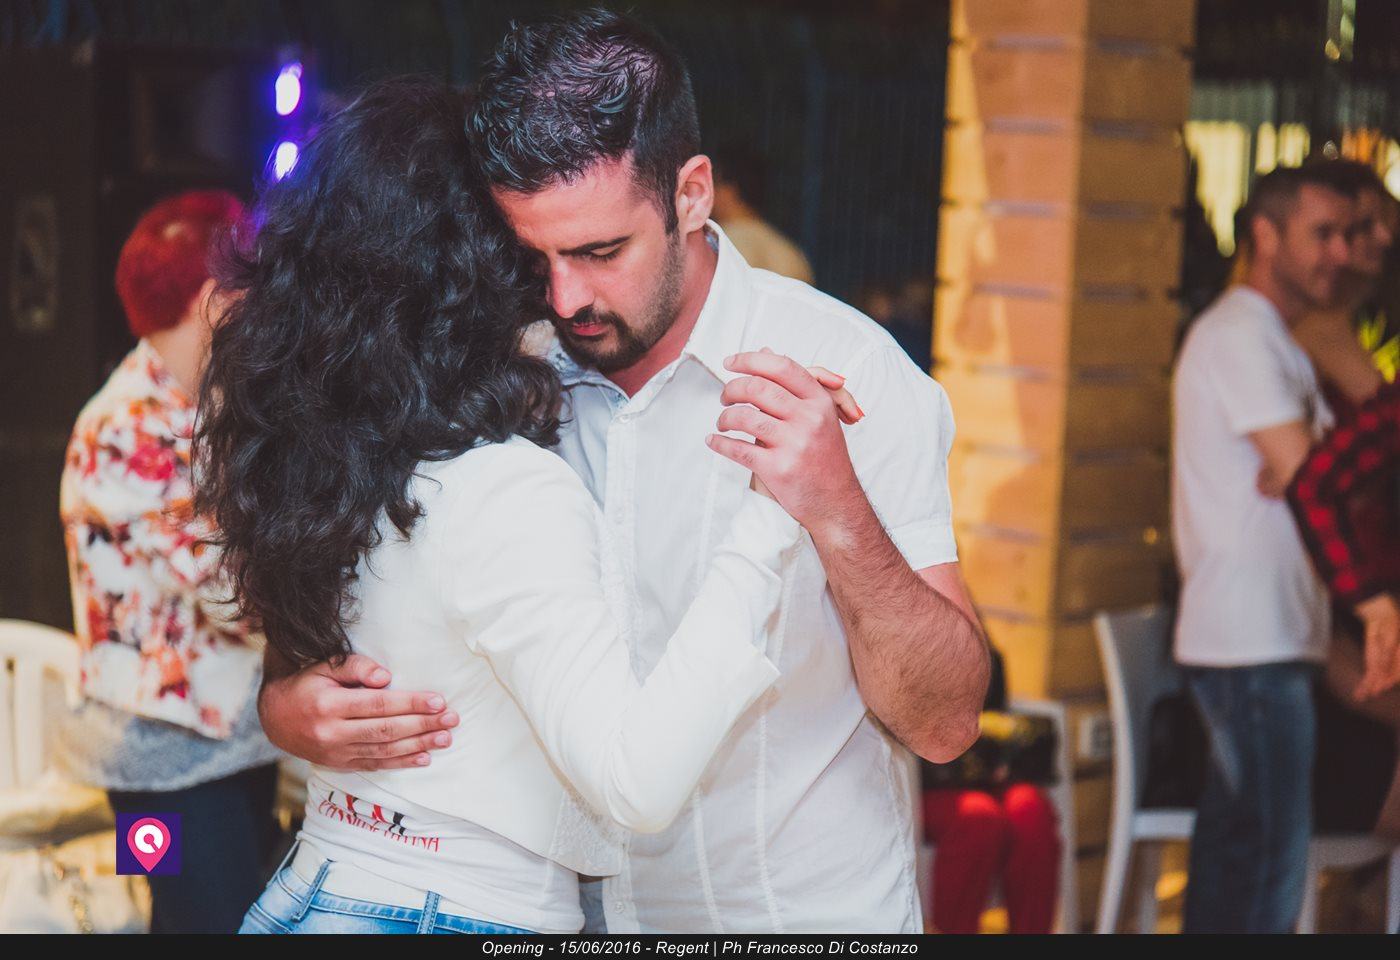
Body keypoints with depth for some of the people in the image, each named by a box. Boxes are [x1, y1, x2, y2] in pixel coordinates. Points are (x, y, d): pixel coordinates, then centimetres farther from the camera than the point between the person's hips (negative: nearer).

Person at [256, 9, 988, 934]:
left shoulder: (841, 367, -18)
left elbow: (944, 723, -20)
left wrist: (838, 514, -36)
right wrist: (288, 703, -21)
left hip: (806, 907, -3)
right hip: (559, 908, 3)